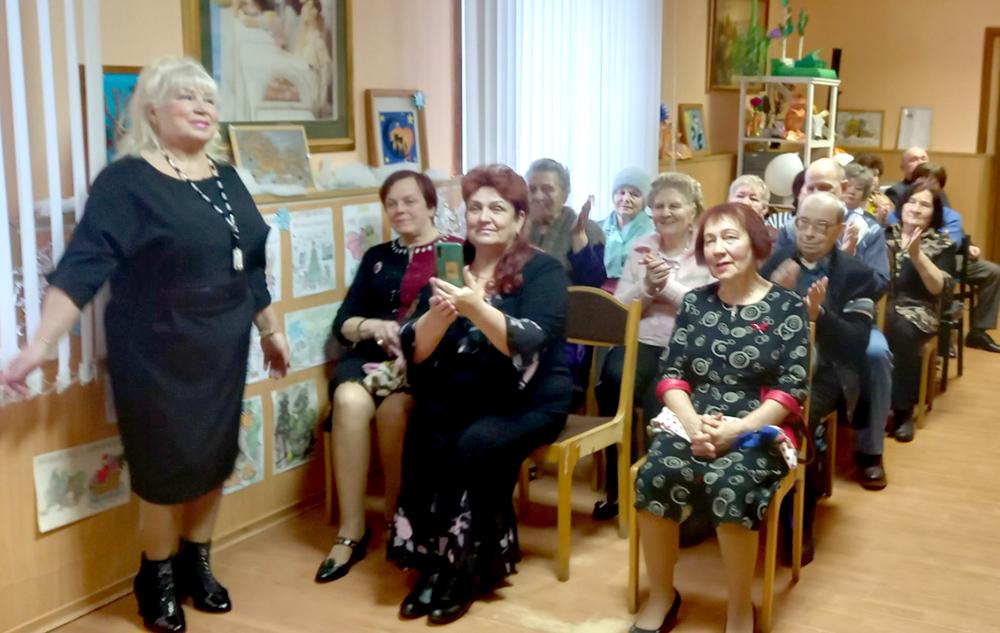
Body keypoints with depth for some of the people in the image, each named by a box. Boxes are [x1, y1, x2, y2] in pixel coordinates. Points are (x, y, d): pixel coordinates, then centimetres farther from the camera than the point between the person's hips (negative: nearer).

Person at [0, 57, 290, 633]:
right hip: (158, 355, -6)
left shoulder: (225, 178, 8)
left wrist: (272, 330, 19)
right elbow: (83, 266, -19)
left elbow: (251, 267, 16)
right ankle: (158, 579, 24)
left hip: (223, 350, 6)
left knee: (214, 459, 12)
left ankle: (197, 565, 31)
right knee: (168, 467, 3)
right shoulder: (127, 181, -11)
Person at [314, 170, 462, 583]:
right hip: (374, 355, 3)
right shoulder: (376, 257, 22)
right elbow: (343, 323, 15)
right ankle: (351, 531, -22)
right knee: (350, 400, -30)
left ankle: (396, 516, -9)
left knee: (393, 407, -34)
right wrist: (373, 326, -7)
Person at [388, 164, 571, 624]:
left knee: (476, 444, -31)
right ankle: (433, 564, -12)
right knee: (423, 439, -27)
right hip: (461, 396, 3)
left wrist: (476, 307, -37)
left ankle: (468, 569, -11)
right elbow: (415, 351, -1)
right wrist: (437, 315, -22)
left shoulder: (544, 271, -4)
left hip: (527, 401, -3)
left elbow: (524, 345, -21)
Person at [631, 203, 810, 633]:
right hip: (691, 422, 3)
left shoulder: (787, 307, 0)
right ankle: (661, 596, -5)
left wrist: (737, 429, -18)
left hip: (757, 429, -3)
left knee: (729, 485, -34)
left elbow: (792, 389, -6)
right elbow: (671, 374, 6)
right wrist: (692, 422, -13)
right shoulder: (695, 302, 11)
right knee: (655, 476, -27)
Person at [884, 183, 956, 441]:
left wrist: (916, 255, -16)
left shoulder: (943, 245, 9)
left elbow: (939, 287, -5)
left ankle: (903, 411, -22)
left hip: (917, 312, -1)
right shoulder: (885, 234, 15)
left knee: (901, 332, -37)